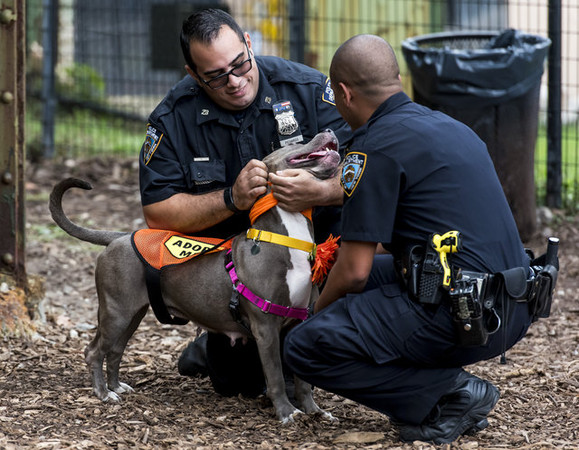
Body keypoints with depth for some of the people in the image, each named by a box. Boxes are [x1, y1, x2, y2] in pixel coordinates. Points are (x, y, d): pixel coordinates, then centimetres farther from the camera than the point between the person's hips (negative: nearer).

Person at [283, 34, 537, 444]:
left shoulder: (375, 147, -8)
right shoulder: (449, 127, 19)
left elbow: (354, 271, -7)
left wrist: (318, 312, 12)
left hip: (460, 313, -9)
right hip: (513, 310, 9)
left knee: (305, 348, -4)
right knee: (374, 271, 28)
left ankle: (452, 394, -5)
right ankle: (449, 385, 13)